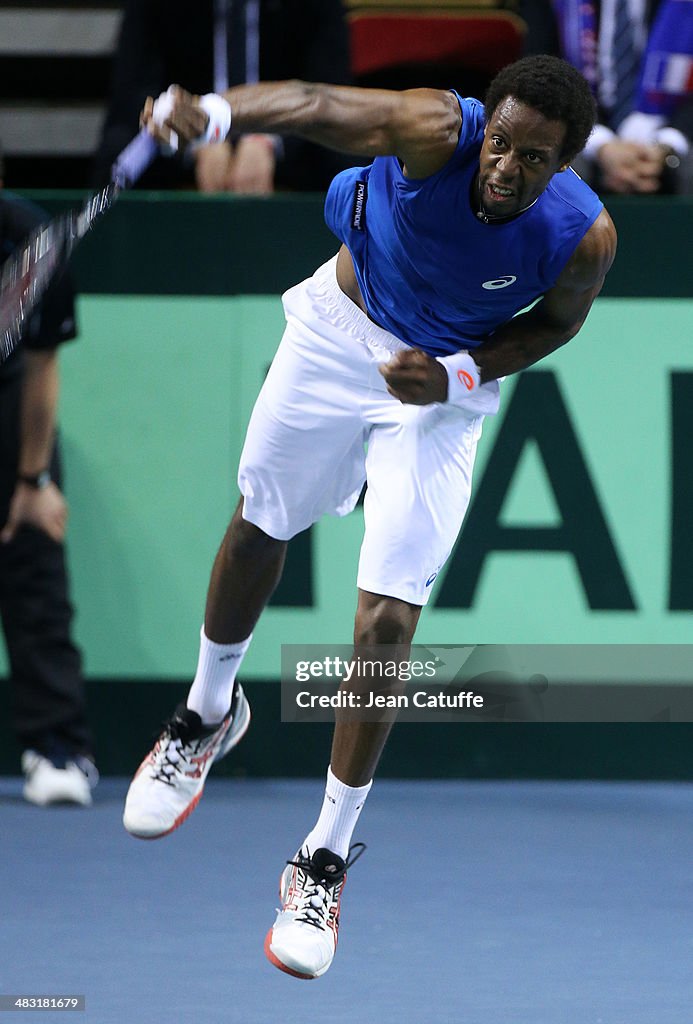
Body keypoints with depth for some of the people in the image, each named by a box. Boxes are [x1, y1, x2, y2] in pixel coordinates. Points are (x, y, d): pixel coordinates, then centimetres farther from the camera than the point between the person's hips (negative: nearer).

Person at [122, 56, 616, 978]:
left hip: (443, 387, -1)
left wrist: (457, 375, -21)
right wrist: (209, 113, -67)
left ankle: (326, 861, 6)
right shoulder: (438, 131, -34)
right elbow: (316, 106, -48)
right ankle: (209, 714, 50)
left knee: (388, 618, -7)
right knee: (260, 524, 19)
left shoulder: (584, 237, -28)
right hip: (343, 325, 1)